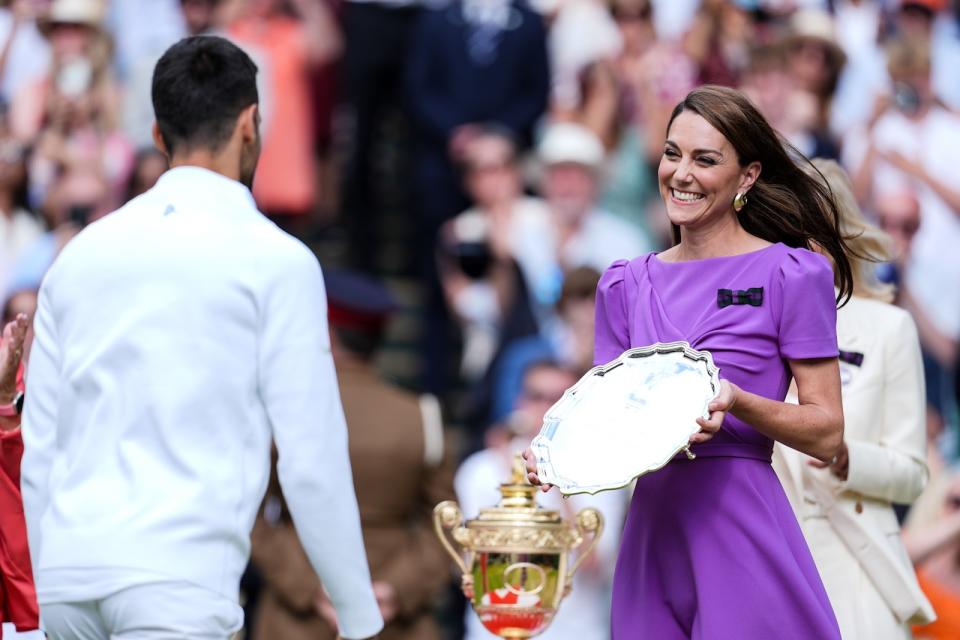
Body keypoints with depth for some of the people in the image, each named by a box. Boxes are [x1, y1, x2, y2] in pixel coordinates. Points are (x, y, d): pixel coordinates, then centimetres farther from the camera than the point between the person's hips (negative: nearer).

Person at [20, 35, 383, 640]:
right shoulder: (277, 260, 0)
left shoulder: (83, 254, 15)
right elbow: (312, 458, -2)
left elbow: (38, 451, 16)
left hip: (67, 574, 6)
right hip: (179, 578, -6)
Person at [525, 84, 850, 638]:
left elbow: (827, 433, -5)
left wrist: (736, 403, -21)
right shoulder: (627, 285, 13)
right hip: (652, 530, 5)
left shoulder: (792, 275, -2)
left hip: (742, 534, -5)